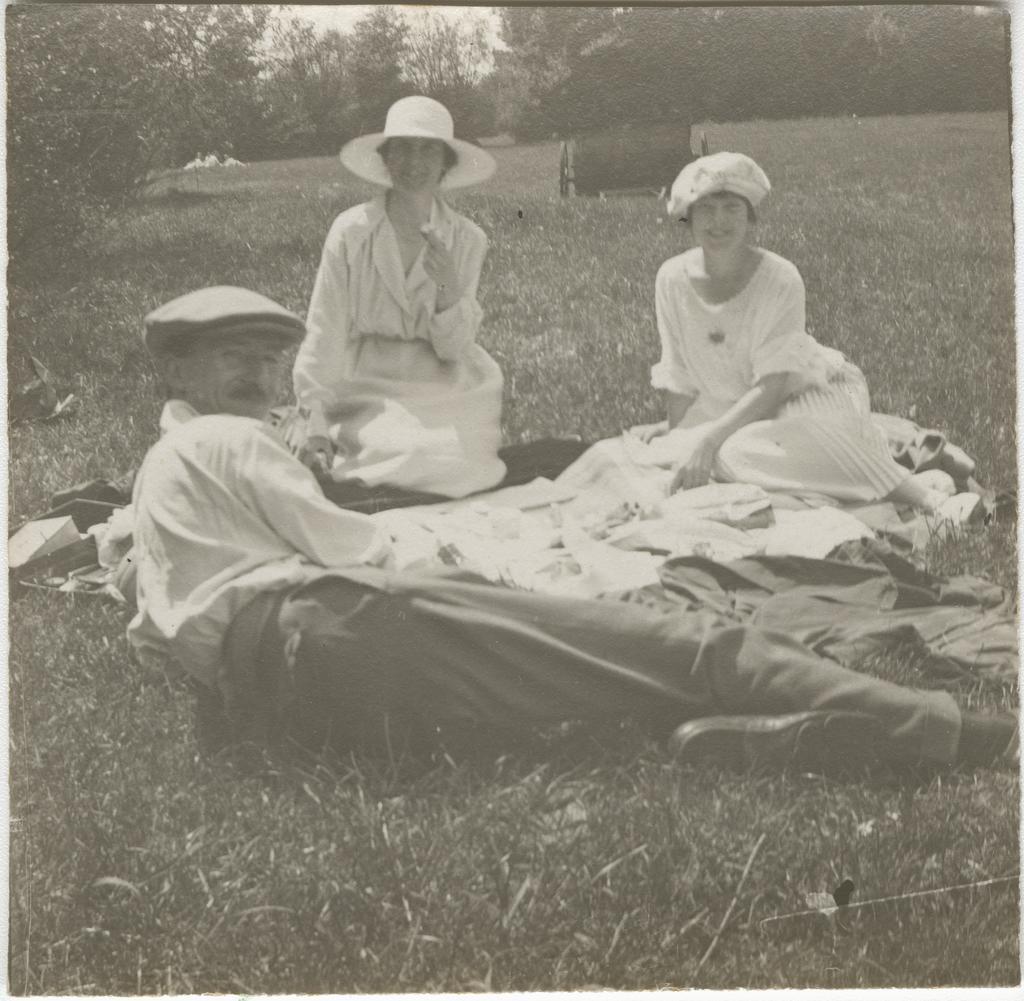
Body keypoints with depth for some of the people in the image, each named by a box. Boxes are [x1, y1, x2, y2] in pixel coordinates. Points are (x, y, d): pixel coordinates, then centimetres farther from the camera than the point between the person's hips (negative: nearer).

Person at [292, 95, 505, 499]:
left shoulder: (466, 239, -2)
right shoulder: (351, 231, -9)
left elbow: (454, 350, -1)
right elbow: (324, 332, -9)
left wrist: (449, 288, -20)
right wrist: (316, 422, -17)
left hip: (446, 389, 2)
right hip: (369, 388, -2)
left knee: (457, 467, -20)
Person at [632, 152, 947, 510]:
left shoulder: (781, 280, -20)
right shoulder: (673, 279, -9)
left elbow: (771, 386, -23)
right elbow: (680, 377, 2)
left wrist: (708, 439, -32)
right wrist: (675, 432, -6)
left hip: (811, 393, -6)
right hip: (735, 409, 6)